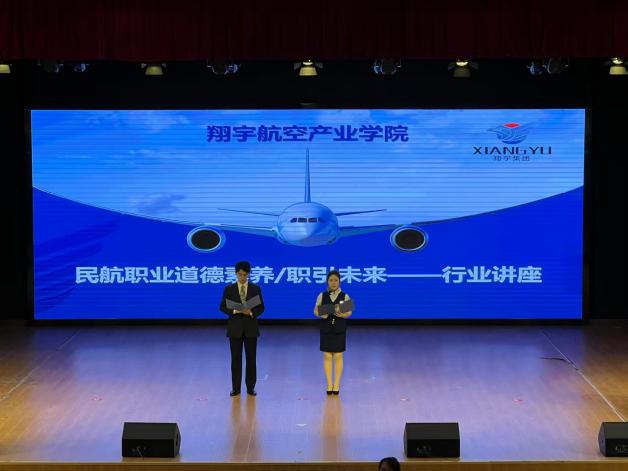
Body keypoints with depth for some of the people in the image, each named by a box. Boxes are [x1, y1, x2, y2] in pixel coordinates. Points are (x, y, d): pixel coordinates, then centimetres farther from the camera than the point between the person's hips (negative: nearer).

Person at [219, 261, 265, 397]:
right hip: (235, 328, 0)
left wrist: (251, 312, -16)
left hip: (251, 328, 0)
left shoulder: (256, 289, 4)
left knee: (251, 358, 2)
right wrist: (235, 310, -16)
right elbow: (223, 307, 1)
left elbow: (261, 307, 3)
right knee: (236, 358, 2)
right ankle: (235, 388, 7)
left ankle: (250, 387, 8)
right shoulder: (229, 289, 3)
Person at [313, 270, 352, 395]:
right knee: (327, 356, 3)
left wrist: (342, 314, -26)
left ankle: (336, 385, 10)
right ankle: (329, 385, 10)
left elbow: (349, 312, -6)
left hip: (339, 330, -1)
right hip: (325, 329, 1)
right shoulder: (322, 296, 3)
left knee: (338, 356, 2)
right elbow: (316, 310, 1)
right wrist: (321, 315, -20)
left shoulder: (345, 296, -1)